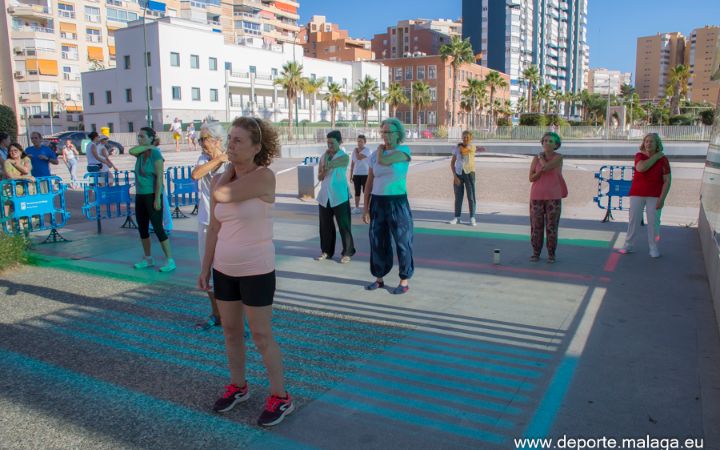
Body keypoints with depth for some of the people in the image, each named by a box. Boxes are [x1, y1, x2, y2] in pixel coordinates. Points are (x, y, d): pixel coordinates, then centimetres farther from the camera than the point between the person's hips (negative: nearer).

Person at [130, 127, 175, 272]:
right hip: (140, 195, 8)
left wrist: (157, 199, -20)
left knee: (158, 228, -7)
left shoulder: (155, 154, -12)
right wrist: (148, 146, -13)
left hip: (152, 195, -8)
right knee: (142, 228, 13)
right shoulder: (141, 153, 8)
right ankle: (148, 259, 25)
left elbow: (159, 177, -17)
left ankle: (170, 260, -1)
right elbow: (131, 151, -16)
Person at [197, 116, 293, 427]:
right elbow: (214, 228, 9)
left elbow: (222, 194, -26)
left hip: (256, 270, -6)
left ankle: (280, 398, 19)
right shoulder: (221, 180, 4)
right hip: (224, 269, 6)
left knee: (261, 335, 2)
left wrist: (229, 167, -7)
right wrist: (205, 268, 10)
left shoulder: (264, 176, -15)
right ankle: (238, 386, 37)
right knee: (230, 331, 17)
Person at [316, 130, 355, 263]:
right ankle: (326, 251, 22)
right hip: (324, 195, 5)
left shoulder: (344, 157, -7)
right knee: (325, 225, 10)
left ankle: (347, 253, 8)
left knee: (344, 225, 0)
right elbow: (319, 176, 9)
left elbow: (327, 165, -21)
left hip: (339, 196, -5)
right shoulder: (324, 156, 10)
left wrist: (326, 156, -3)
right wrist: (323, 172, -12)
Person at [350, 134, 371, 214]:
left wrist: (356, 151, -5)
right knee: (357, 192, 9)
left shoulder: (367, 150, -9)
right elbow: (352, 163, 13)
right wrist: (351, 175, 11)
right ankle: (356, 208, 16)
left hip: (365, 174, -5)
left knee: (366, 192, -1)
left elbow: (359, 157, -24)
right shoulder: (355, 151, 9)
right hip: (356, 174, 5)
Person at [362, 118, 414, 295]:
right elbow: (369, 183, 10)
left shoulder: (403, 150, -5)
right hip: (377, 203, 5)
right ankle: (379, 278, 24)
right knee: (377, 241, 10)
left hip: (398, 202, -5)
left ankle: (405, 281, 14)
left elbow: (383, 161, -21)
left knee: (402, 242, 2)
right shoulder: (375, 155, 9)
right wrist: (365, 207, 6)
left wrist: (381, 149, 1)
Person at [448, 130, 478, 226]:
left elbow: (463, 150, -20)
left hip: (469, 173, -2)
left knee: (471, 196, -3)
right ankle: (457, 217, 13)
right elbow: (452, 163, 5)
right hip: (458, 174, 2)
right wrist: (454, 175, -5)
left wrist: (460, 146, 3)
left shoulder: (472, 147, -1)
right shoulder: (457, 149, 5)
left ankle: (472, 218, 2)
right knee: (458, 197, 6)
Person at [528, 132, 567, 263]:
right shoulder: (536, 158, 3)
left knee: (552, 226, 0)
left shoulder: (559, 157, -4)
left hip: (553, 197, -2)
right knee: (536, 225, 2)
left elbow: (546, 167, -20)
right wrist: (541, 170, -17)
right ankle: (536, 253, 13)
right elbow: (531, 178, -1)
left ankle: (551, 254, 11)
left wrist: (541, 158, -1)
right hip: (537, 196, 2)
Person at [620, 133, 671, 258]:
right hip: (637, 194, 1)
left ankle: (654, 249, 10)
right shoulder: (639, 155, -1)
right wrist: (656, 157, -15)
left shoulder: (663, 159, -5)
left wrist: (662, 199, -13)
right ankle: (629, 245, 15)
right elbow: (641, 168, -22)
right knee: (633, 220, 6)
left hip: (654, 196, -1)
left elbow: (667, 180, -7)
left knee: (653, 222, 0)